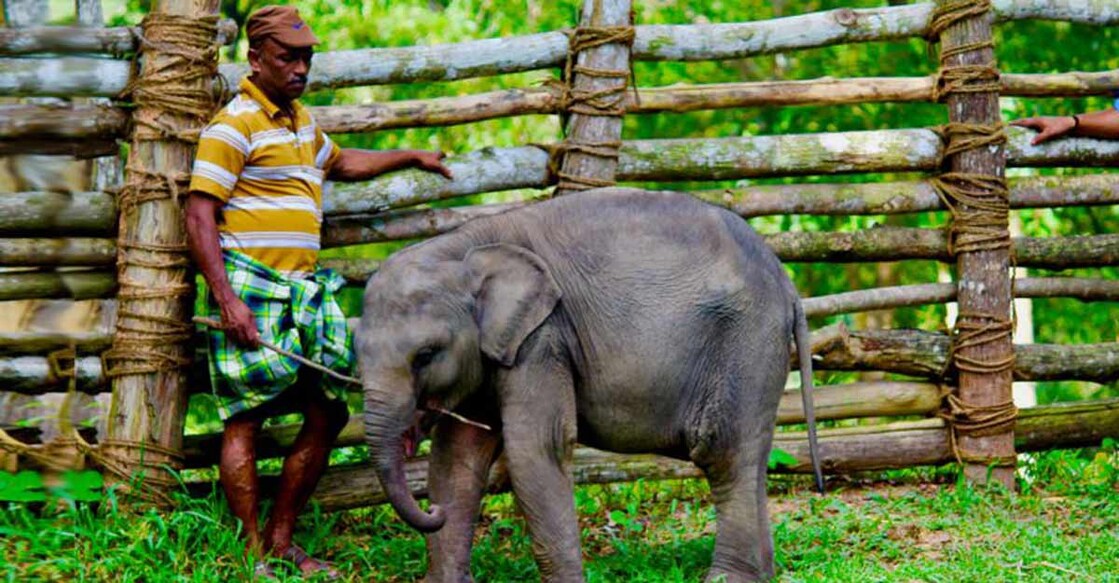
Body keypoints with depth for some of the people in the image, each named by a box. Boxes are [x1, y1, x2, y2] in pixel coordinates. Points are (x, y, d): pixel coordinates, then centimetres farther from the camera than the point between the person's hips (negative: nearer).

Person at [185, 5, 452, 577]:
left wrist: (412, 157, 41)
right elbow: (198, 216, -15)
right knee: (245, 420, -5)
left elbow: (340, 162, 42)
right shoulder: (235, 124, -8)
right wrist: (226, 300, -23)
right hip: (251, 292, -9)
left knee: (327, 413, 8)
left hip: (300, 294, 9)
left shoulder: (299, 119, 19)